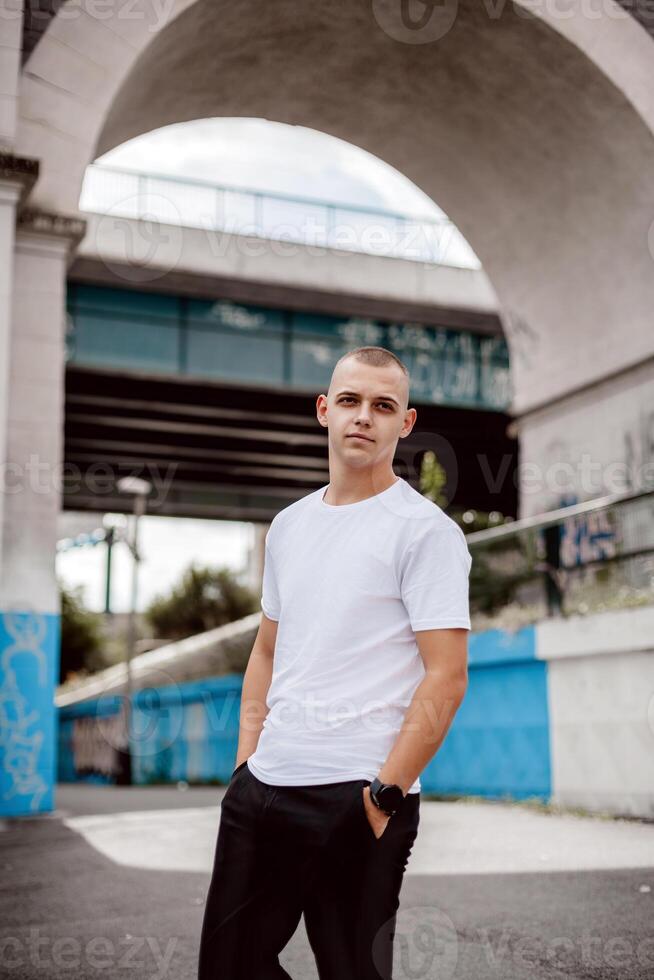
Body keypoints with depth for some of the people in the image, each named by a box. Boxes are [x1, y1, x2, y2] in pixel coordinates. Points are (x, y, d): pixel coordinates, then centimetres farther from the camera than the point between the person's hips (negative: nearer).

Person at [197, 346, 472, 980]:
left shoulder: (426, 529, -8)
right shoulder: (288, 525, 13)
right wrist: (245, 762, 12)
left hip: (355, 796, -6)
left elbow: (445, 678, -12)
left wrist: (384, 793, -16)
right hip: (261, 784, 7)